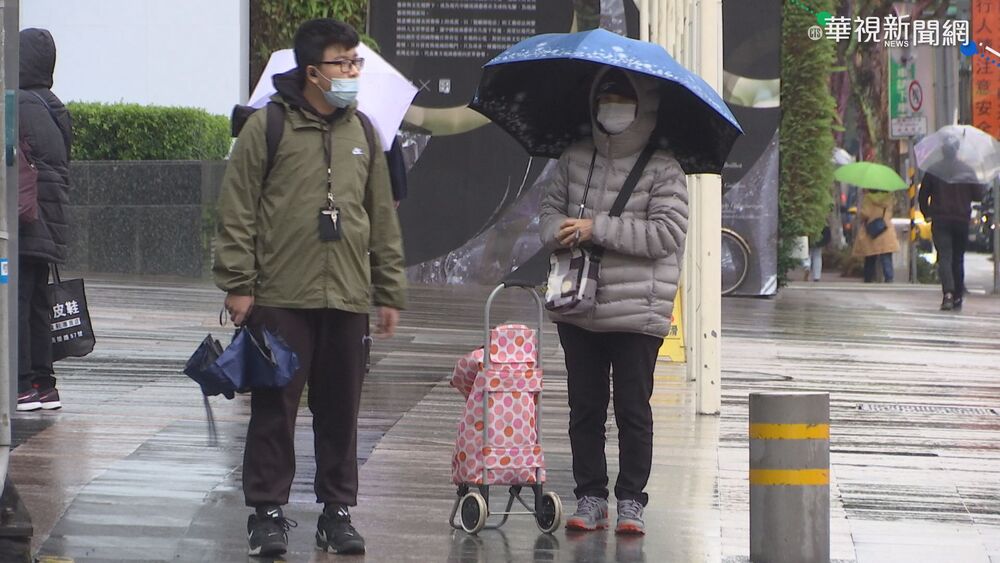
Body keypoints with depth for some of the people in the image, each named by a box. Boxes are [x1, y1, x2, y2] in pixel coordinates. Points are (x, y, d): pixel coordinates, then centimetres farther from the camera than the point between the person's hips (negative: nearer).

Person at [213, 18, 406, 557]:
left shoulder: (362, 132, 13)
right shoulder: (267, 127, -3)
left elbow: (383, 218, 17)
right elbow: (237, 212, -4)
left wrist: (389, 292, 14)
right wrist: (238, 284, -9)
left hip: (347, 298, 4)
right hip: (281, 298, -4)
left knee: (341, 411, 8)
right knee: (274, 409, 0)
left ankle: (337, 512, 17)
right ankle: (267, 512, 8)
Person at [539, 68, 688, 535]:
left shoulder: (661, 169, -5)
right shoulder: (574, 160, 10)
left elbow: (668, 233, -14)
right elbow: (551, 207, 16)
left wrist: (596, 230, -16)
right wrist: (559, 230, -9)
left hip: (636, 314, -4)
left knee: (633, 409, 0)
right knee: (585, 406, 9)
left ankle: (631, 500, 8)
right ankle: (590, 498, 16)